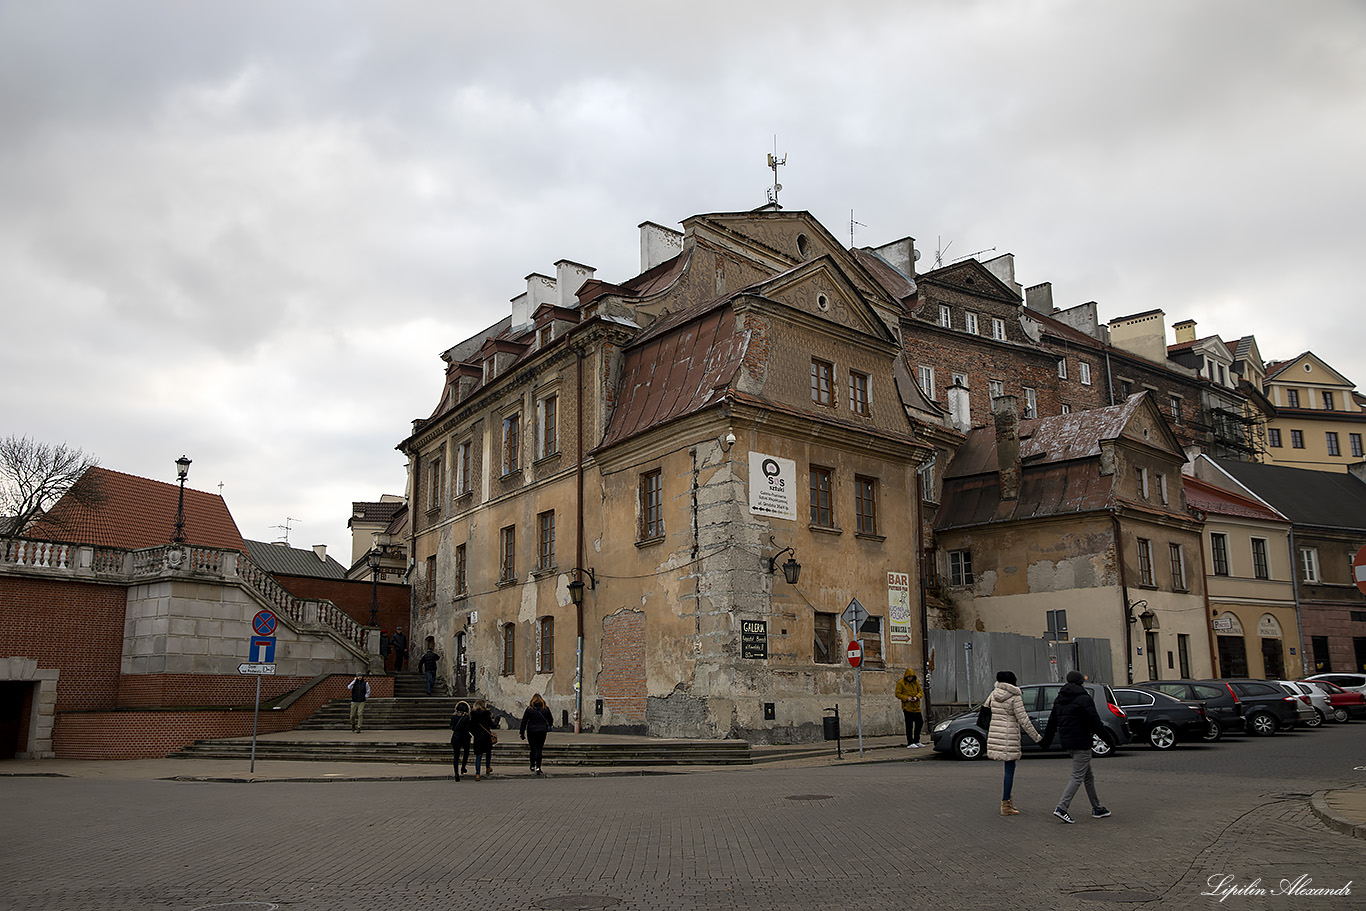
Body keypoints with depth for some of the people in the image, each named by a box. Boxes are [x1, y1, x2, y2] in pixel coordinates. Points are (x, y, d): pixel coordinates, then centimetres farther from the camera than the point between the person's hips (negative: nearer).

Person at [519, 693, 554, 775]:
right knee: (539, 749, -1)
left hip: (531, 731, 0)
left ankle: (532, 766, 24)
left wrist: (522, 733, 2)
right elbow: (550, 719, 13)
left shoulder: (529, 709, -2)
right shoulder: (545, 708, 3)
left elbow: (524, 721, -3)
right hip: (542, 731, 0)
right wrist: (550, 726, 34)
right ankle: (538, 767, -15)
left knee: (533, 749, 14)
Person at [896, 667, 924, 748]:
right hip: (907, 707, -5)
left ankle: (916, 741, 24)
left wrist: (917, 697, -9)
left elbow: (921, 691, 12)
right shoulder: (900, 683, -5)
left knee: (919, 722, 9)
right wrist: (906, 698, -18)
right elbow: (898, 694, -5)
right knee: (909, 725, -6)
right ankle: (910, 743, -4)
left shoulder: (916, 682, 10)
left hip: (916, 706, 6)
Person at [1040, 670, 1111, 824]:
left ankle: (1097, 809, 24)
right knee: (1078, 777, -6)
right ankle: (1061, 808, -15)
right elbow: (1095, 721, -15)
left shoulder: (1059, 699, 11)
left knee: (1088, 776, 18)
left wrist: (1046, 740, 20)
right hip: (1081, 743, -8)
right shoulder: (1084, 699, -13)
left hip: (1067, 743, 8)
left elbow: (1052, 722, 15)